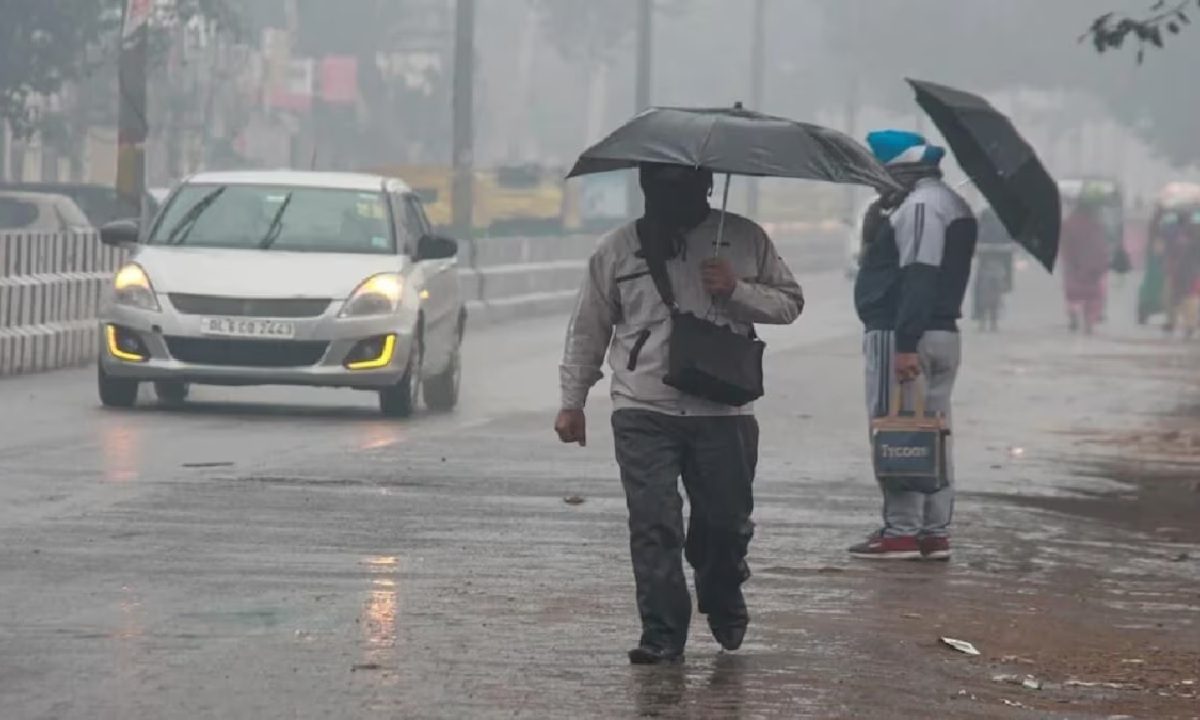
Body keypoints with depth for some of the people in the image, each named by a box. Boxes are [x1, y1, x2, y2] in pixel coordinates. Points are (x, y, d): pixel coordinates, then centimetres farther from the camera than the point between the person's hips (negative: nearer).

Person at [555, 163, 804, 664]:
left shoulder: (743, 239, 7)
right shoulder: (619, 249, 8)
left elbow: (790, 302, 11)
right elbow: (588, 329, 15)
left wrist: (737, 291, -8)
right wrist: (571, 402, 12)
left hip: (724, 410, 0)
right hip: (643, 411, 0)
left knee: (727, 520, 5)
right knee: (653, 524, -7)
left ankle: (722, 600, 35)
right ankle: (662, 635, -2)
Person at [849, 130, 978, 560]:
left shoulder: (919, 206, -15)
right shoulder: (951, 204, 19)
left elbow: (919, 278, -23)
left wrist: (905, 344, -26)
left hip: (901, 336, -11)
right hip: (943, 333, 11)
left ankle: (902, 532, -6)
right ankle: (935, 533, 13)